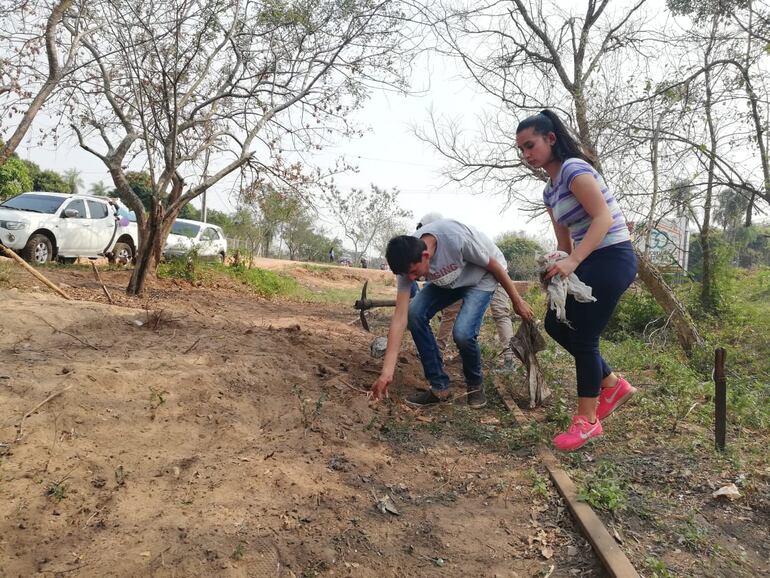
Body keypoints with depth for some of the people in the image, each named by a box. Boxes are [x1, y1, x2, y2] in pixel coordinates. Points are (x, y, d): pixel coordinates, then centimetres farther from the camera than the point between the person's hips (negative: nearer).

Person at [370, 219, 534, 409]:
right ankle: (439, 387, -5)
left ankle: (475, 385, 7)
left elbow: (495, 265, -22)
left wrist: (517, 301, -9)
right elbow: (400, 317, -25)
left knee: (462, 333, -26)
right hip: (447, 282, 5)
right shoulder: (407, 260, -25)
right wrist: (387, 371, -30)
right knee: (415, 314, -19)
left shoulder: (457, 239, -41)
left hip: (482, 276, -4)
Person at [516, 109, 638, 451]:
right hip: (588, 262, 10)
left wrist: (573, 262, -32)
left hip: (611, 259, -10)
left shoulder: (574, 168, -13)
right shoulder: (550, 190, 14)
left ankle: (587, 421, 9)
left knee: (583, 338, -6)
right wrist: (561, 266, 3)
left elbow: (604, 218, -23)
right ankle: (613, 385, 25)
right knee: (556, 324, 12)